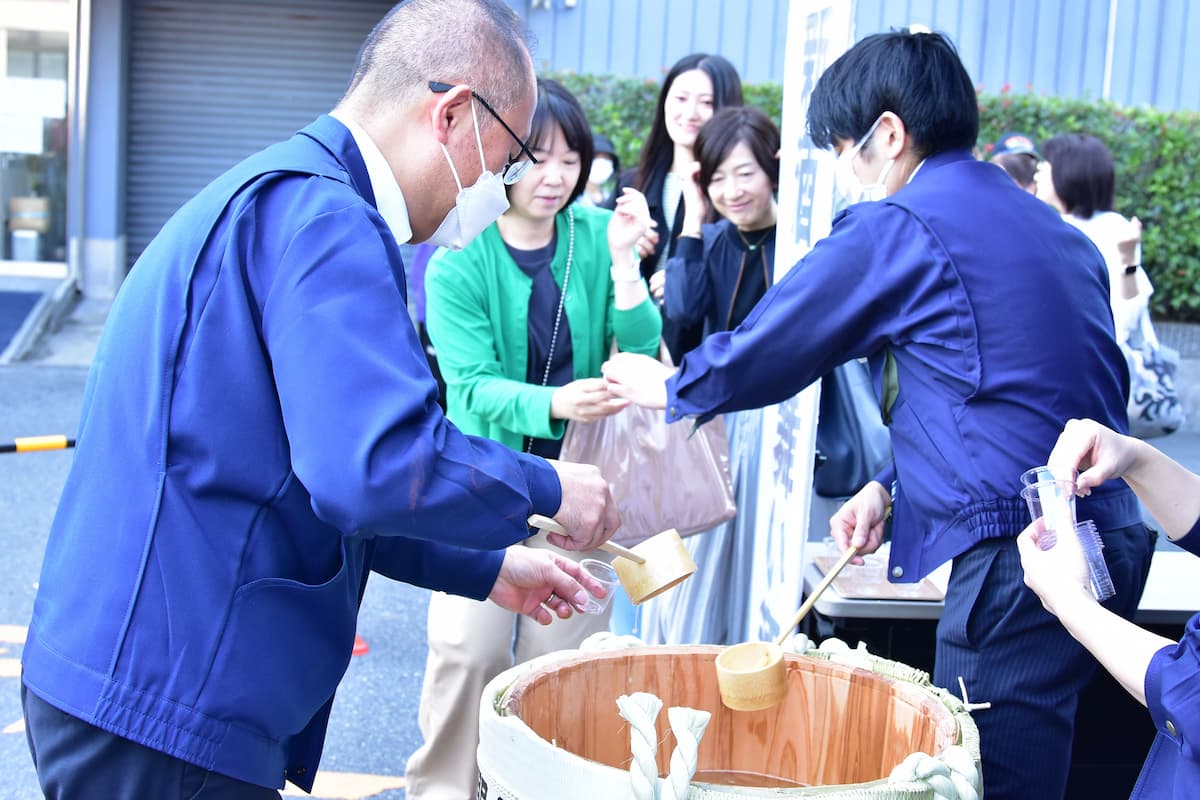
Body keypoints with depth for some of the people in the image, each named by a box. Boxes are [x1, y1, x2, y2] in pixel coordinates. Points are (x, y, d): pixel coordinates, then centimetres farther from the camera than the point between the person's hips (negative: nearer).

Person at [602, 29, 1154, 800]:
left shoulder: (900, 226, -9)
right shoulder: (1053, 230, 17)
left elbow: (767, 347, 0)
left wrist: (668, 387, 17)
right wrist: (893, 485, 20)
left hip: (1018, 556, -9)